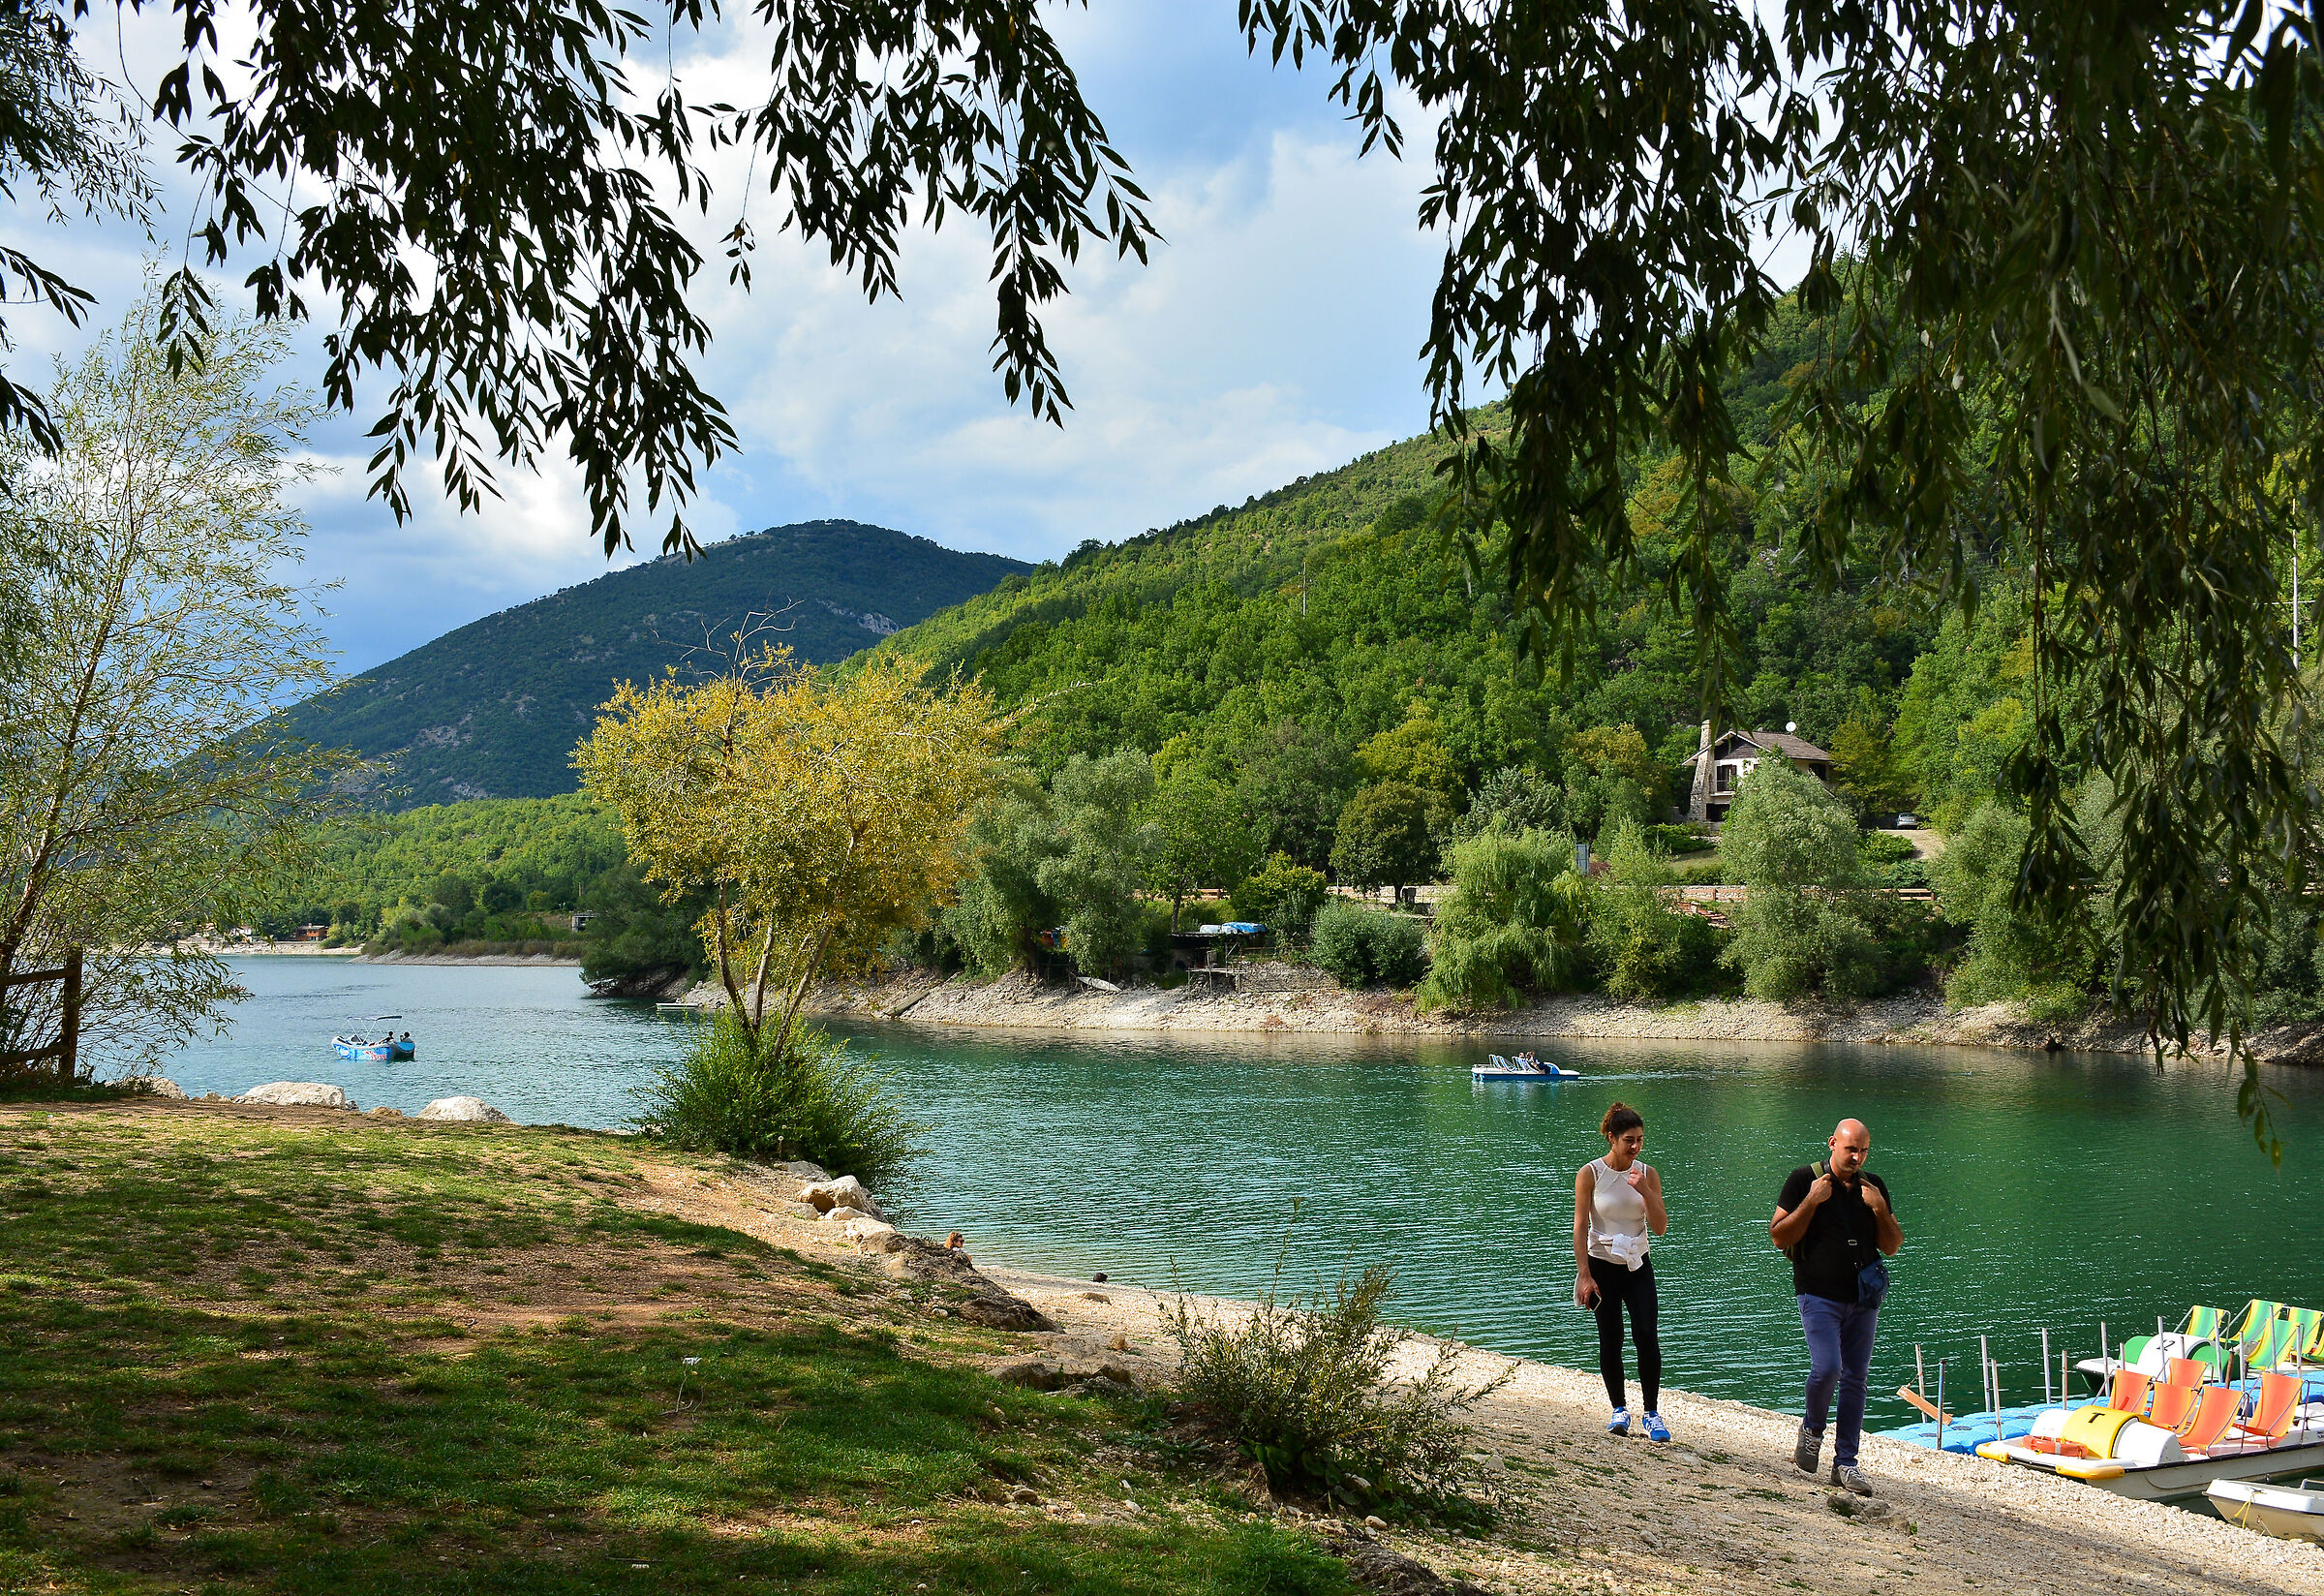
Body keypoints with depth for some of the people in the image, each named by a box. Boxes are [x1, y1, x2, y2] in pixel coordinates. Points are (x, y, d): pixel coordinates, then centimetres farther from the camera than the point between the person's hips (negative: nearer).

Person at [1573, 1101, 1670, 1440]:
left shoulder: (1647, 1174, 1)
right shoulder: (1590, 1174, -7)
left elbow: (1660, 1227, -2)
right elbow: (1580, 1226, -7)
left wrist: (1644, 1191, -17)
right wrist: (1584, 1275, -11)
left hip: (1638, 1265, 2)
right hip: (1602, 1265, -2)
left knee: (1647, 1335, -11)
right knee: (1610, 1341, 1)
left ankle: (1652, 1413, -3)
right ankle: (1619, 1409, 16)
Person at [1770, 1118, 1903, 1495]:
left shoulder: (1873, 1186, 9)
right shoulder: (1805, 1179, -3)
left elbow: (1892, 1247, 10)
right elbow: (1780, 1236, -6)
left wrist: (1880, 1209, -6)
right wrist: (1812, 1201, -16)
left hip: (1863, 1298, 4)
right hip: (1819, 1295, -4)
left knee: (1855, 1378, 4)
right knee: (1827, 1367, -19)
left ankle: (1845, 1462, 12)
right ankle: (1811, 1429, 9)